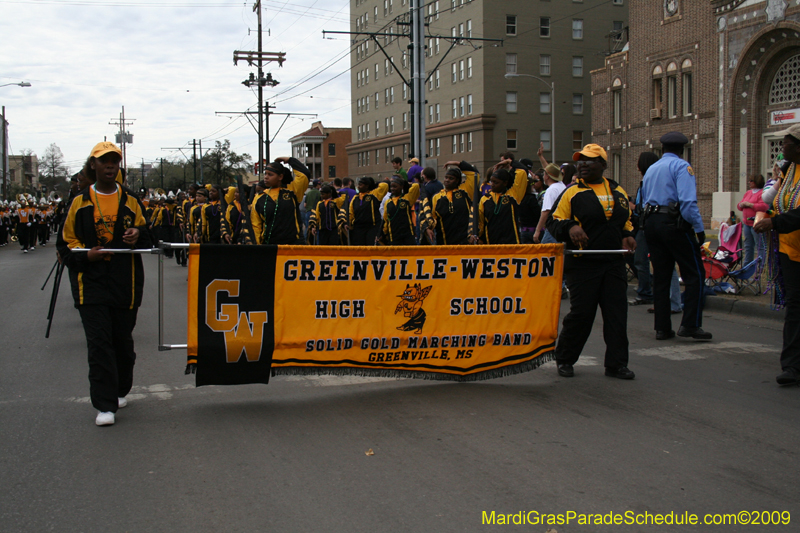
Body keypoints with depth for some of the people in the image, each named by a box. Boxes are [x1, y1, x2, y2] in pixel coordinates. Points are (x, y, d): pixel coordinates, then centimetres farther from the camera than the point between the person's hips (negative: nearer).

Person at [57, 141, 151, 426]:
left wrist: (138, 235, -8)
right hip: (91, 283, -2)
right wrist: (85, 256, -12)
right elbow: (66, 244, 7)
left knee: (123, 341, 9)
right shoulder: (80, 203, 6)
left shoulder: (130, 202, 10)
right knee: (99, 343, -9)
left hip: (125, 284, 2)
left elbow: (146, 238, 16)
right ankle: (105, 405, -7)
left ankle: (120, 391, 30)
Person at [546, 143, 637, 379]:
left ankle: (616, 363, 10)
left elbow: (626, 222, 25)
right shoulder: (572, 192, 2)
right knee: (581, 313, -4)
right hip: (583, 264, -4)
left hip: (614, 263, 4)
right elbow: (553, 221, 0)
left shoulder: (618, 192, 14)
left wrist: (628, 236, 5)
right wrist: (570, 228, -19)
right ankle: (564, 359, 14)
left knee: (617, 313, 1)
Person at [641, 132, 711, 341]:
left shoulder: (651, 169, 18)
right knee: (694, 275, -2)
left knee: (661, 276, 9)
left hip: (651, 223, 7)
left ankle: (662, 328, 9)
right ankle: (690, 325, -9)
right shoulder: (681, 166, -7)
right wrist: (699, 228, -13)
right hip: (674, 223, -7)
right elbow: (688, 201, -18)